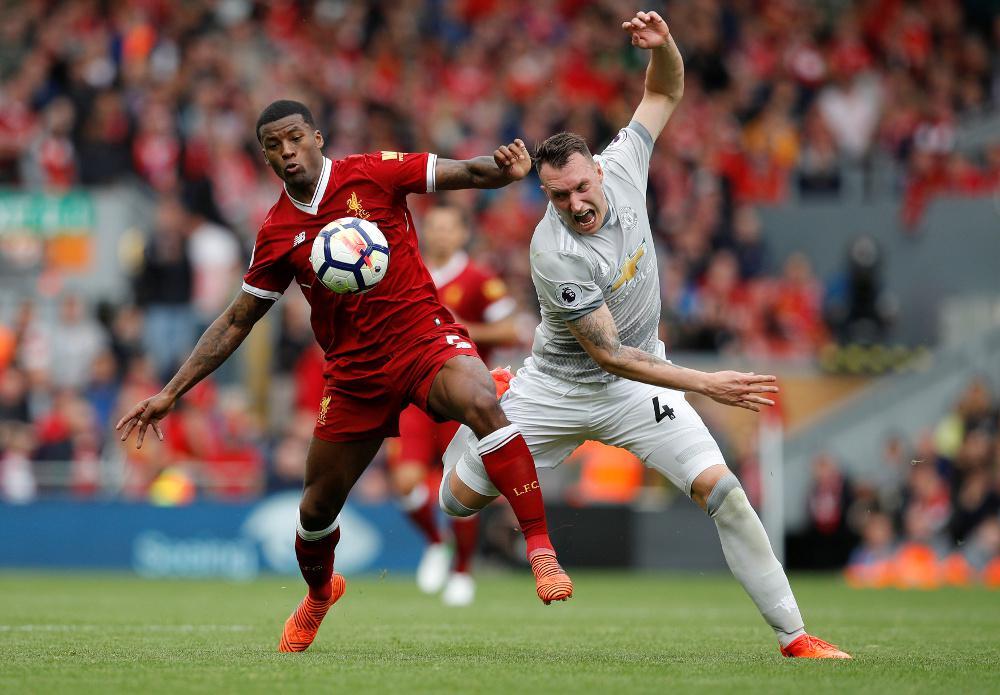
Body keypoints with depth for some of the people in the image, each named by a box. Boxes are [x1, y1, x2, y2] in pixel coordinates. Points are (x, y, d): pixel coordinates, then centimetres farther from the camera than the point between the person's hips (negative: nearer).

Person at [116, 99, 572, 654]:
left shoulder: (373, 173, -6)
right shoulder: (277, 234, 1)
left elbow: (466, 174, -6)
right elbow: (236, 321, 9)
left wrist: (504, 170, -31)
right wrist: (170, 393, 5)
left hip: (423, 337, -3)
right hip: (353, 372, 3)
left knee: (481, 404, -35)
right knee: (317, 507, 10)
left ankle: (541, 550, -34)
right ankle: (319, 592, 45)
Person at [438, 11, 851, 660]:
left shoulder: (621, 167, -14)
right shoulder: (555, 256, -30)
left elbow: (666, 93, 2)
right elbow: (609, 354, -27)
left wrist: (663, 45, -21)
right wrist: (705, 383, -33)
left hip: (637, 388, 3)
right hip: (560, 387, -3)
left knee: (719, 488, -16)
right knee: (459, 498, 9)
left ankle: (794, 635, -13)